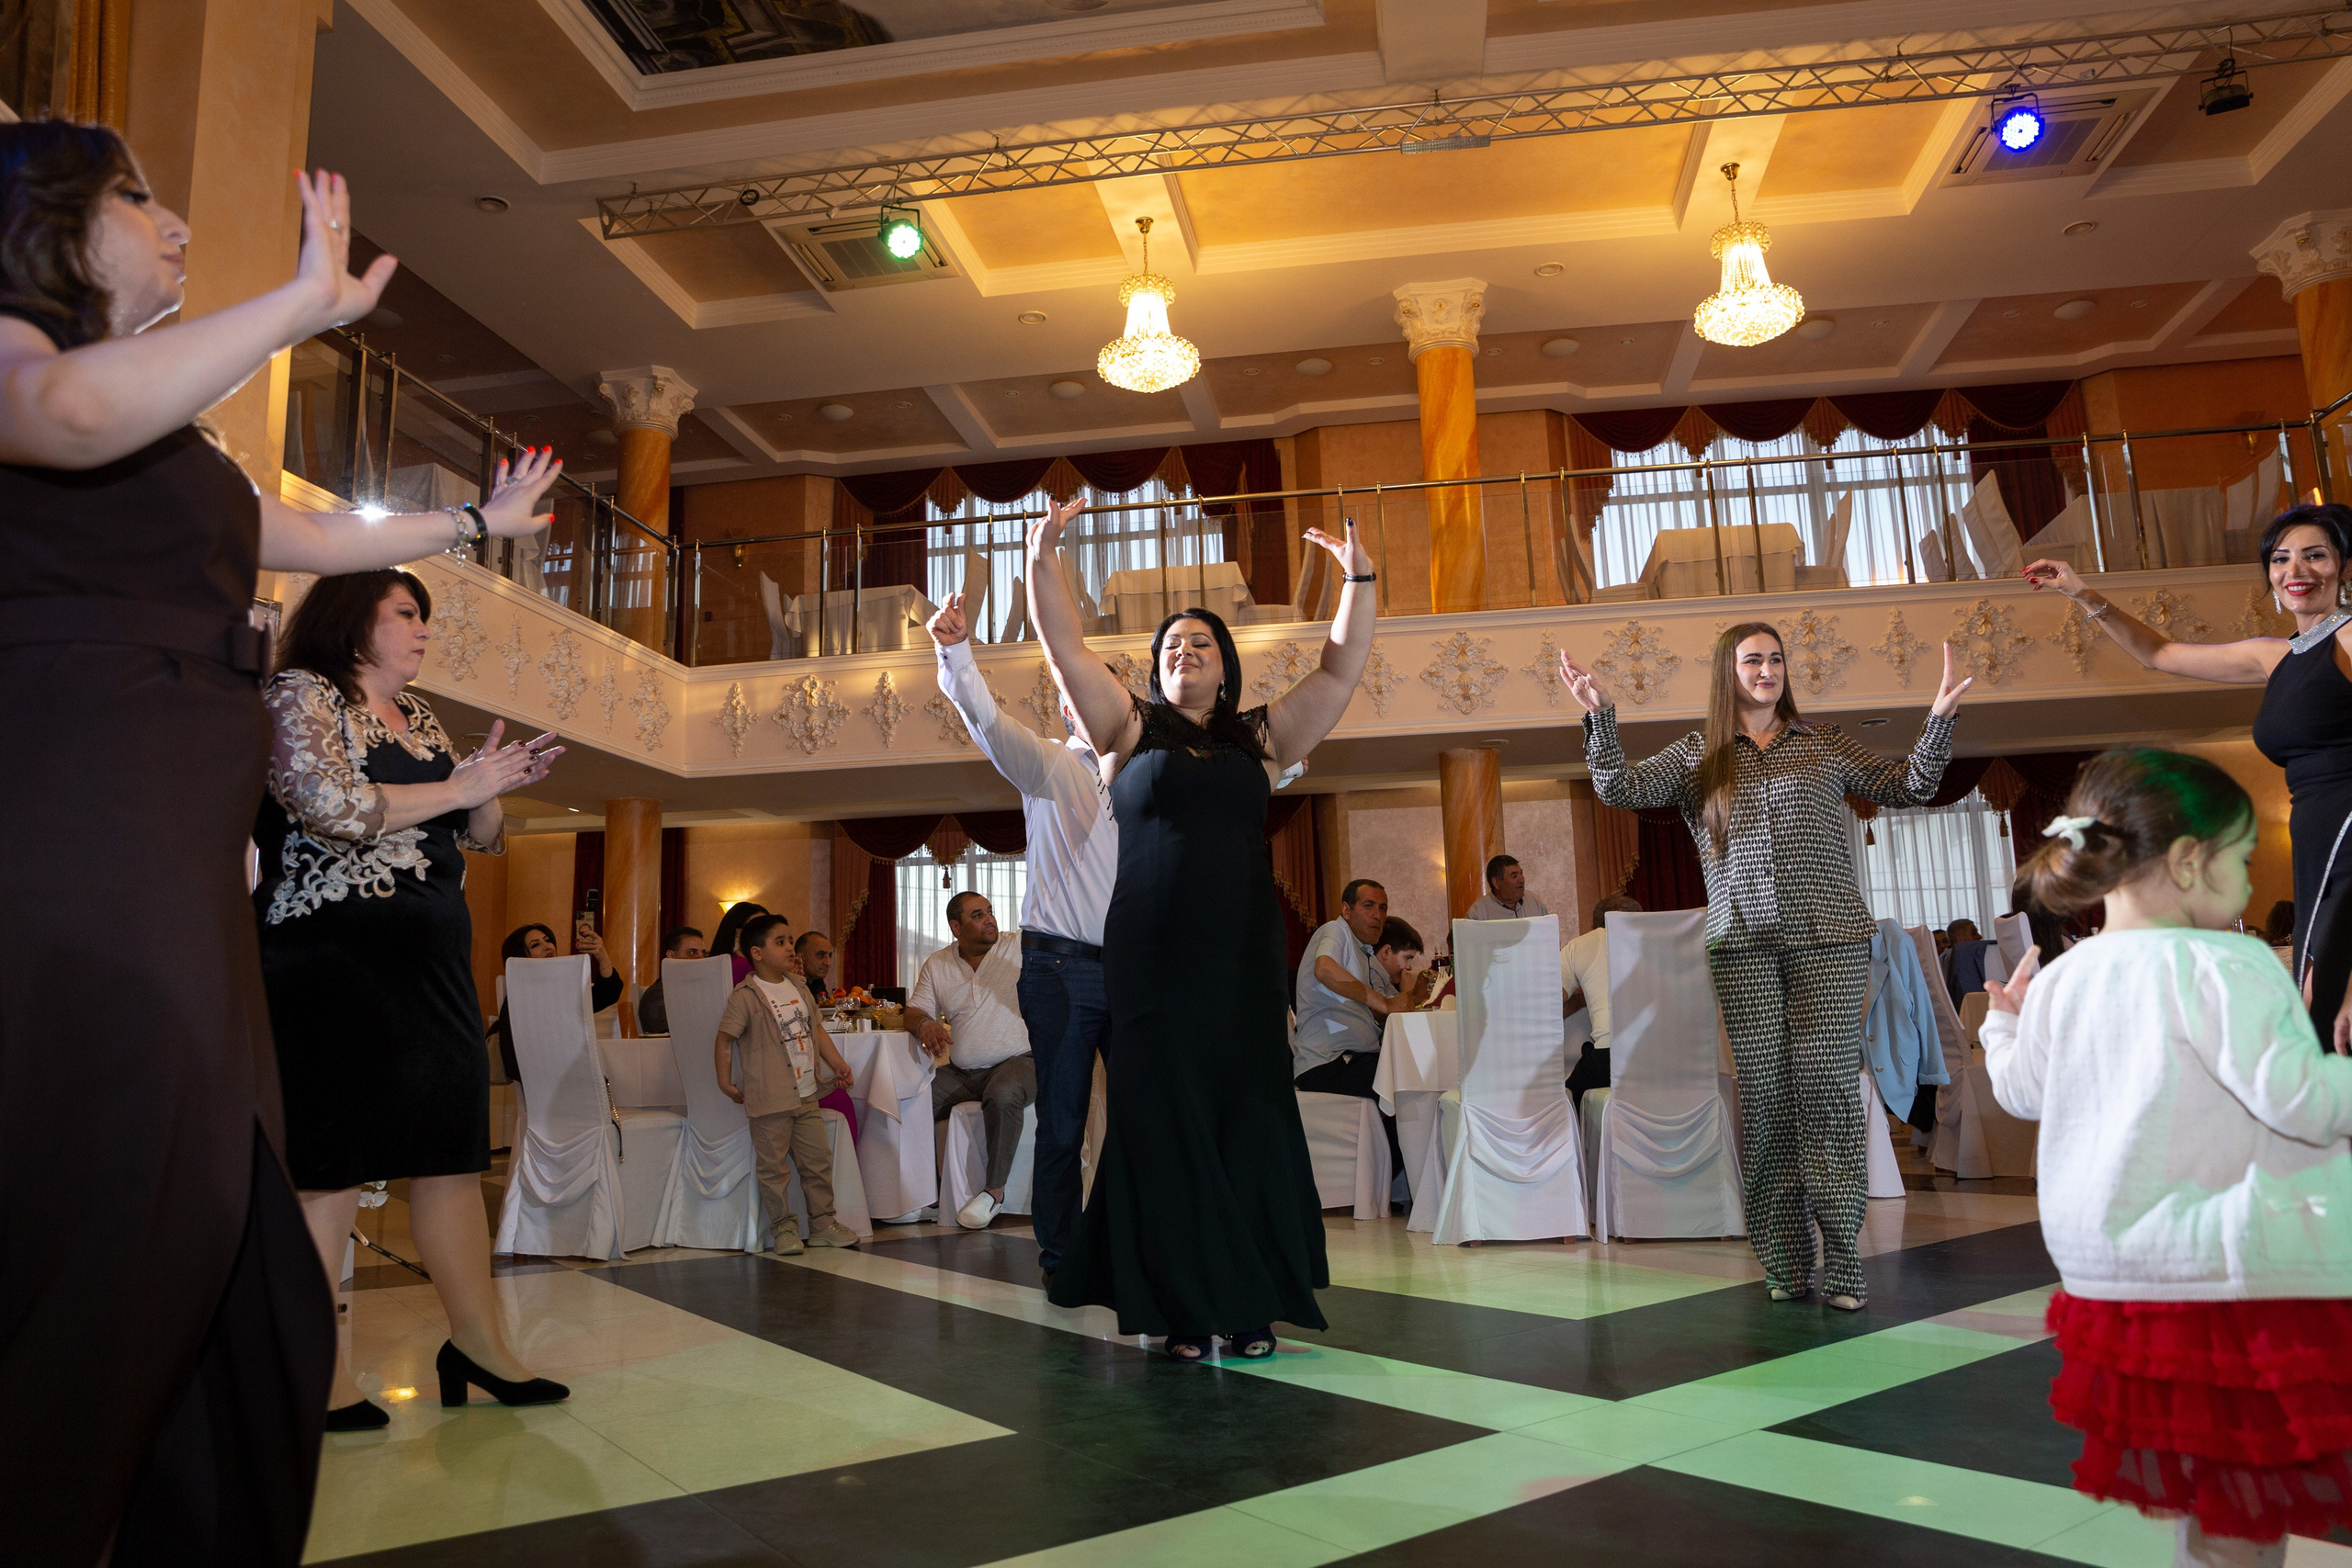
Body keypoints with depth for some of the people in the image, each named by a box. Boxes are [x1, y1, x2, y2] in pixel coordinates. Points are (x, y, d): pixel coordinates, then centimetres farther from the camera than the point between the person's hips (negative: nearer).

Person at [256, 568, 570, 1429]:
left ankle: (479, 1341, 15)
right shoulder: (298, 694, -1)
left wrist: (494, 785, 2)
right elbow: (332, 807, -18)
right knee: (328, 1162, -5)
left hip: (431, 959, 8)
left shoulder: (419, 718, 20)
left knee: (456, 1148, 7)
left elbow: (482, 835, 23)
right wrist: (457, 788, -10)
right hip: (332, 957, -7)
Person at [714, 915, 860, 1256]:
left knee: (818, 1159, 11)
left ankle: (823, 1222, 22)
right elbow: (725, 1039, -8)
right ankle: (783, 1227, 12)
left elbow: (815, 1029, 19)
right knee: (773, 1167, 0)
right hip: (769, 1099, -7)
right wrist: (725, 1081, -9)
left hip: (806, 1094, 7)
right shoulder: (745, 997, -11)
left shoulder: (798, 988, 11)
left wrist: (837, 1062, 16)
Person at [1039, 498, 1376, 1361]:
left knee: (1249, 1117, 1)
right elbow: (1064, 646, 4)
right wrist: (1043, 556, -4)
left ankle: (1252, 1306, 8)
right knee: (1164, 1119, -1)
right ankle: (1180, 1308, 7)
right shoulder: (1129, 727, 11)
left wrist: (1358, 582, 4)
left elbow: (1340, 671, 11)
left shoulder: (1261, 737, 14)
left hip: (1243, 951, 2)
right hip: (1150, 955, -1)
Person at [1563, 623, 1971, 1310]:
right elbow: (1621, 788, -1)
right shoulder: (1697, 756, 11)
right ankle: (1785, 1264, 9)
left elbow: (1910, 786, 12)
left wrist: (1939, 718, -2)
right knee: (1764, 1095, 0)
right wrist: (1600, 715, -13)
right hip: (1744, 945, 0)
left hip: (1829, 941, 0)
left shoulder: (1824, 745, 12)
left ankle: (1841, 1264, 2)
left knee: (1829, 1091, -4)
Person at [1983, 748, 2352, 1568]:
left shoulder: (2063, 982, 5)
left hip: (2109, 1276, 7)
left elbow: (2020, 1090, 19)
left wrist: (2004, 1020, 38)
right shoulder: (2226, 967, -16)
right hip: (2244, 1277, -6)